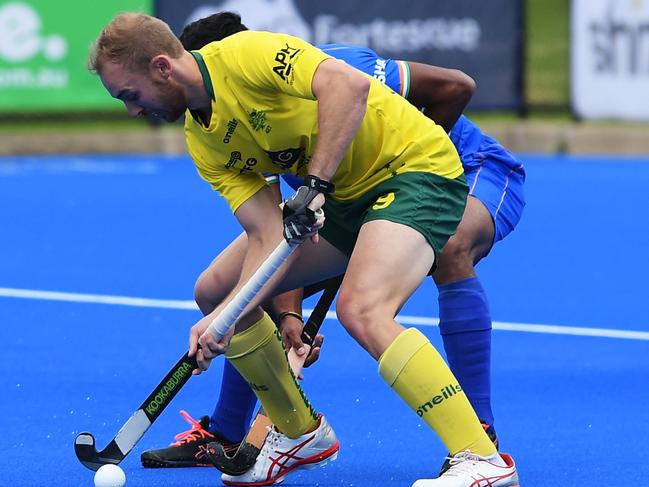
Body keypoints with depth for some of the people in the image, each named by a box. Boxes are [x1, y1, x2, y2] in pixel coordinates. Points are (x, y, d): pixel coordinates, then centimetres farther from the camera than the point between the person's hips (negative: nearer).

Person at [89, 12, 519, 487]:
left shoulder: (244, 55, -22)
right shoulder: (204, 144, 2)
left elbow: (350, 84, -35)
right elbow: (269, 235, -7)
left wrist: (316, 184, -37)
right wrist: (226, 314, -22)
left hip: (417, 167, -9)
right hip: (344, 198, 9)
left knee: (361, 309, -31)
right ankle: (300, 433, 24)